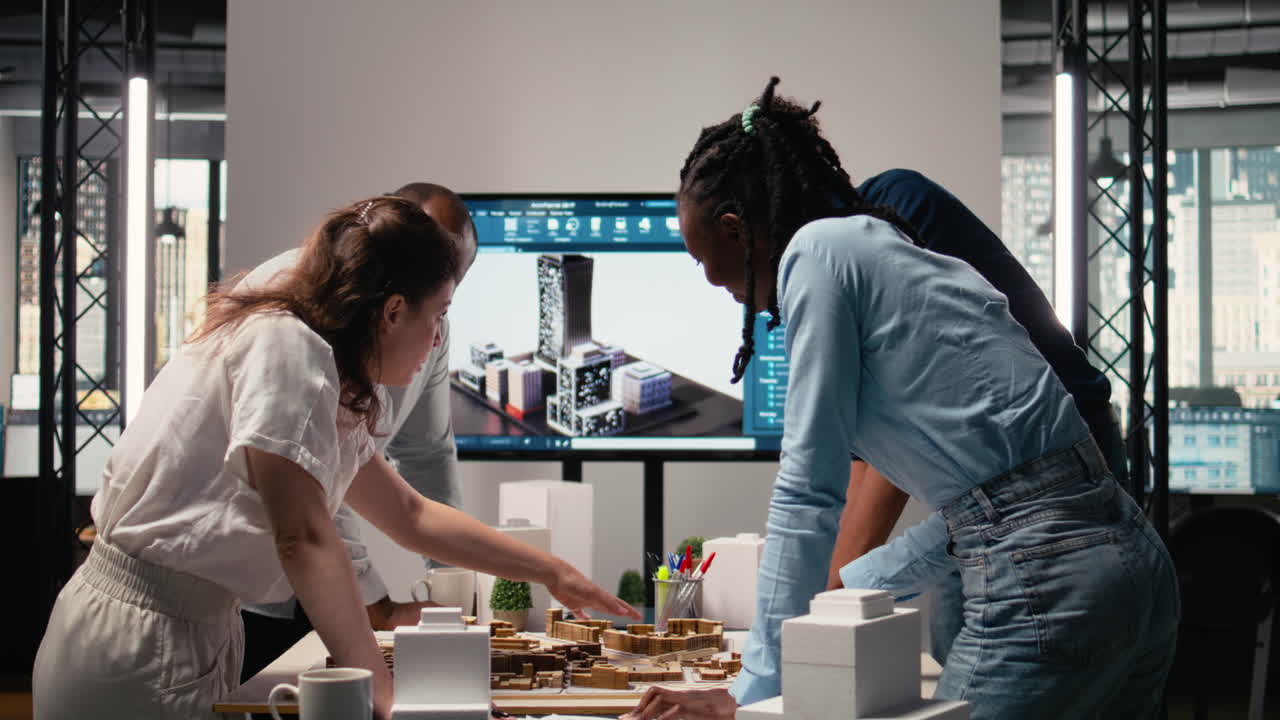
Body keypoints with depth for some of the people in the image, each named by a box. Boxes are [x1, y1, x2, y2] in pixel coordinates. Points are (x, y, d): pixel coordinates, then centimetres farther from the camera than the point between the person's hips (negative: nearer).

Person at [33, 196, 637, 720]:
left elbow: (415, 517, 22)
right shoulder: (286, 345, -16)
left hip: (194, 635, 9)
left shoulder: (335, 395, 12)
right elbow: (304, 536, -22)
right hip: (135, 650, -9)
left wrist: (553, 574, 24)